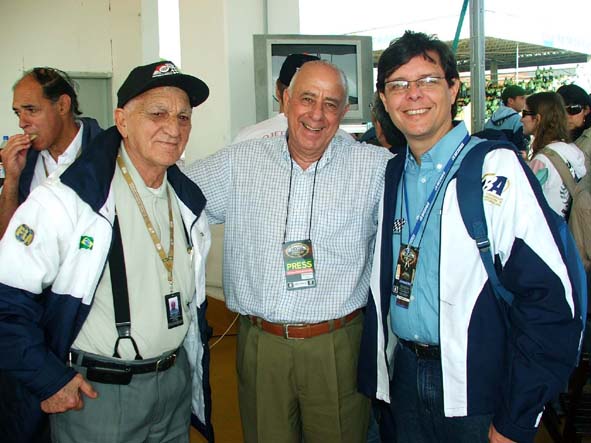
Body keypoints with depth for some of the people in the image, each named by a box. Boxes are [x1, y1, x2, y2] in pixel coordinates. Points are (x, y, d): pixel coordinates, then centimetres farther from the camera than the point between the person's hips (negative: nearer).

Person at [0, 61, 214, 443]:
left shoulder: (189, 202, 3)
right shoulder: (63, 202, -18)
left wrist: (196, 364, 14)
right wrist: (49, 381, -15)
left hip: (176, 383, 6)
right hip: (93, 394, -5)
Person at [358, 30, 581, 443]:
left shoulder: (498, 168, -13)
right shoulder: (392, 175, 5)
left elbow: (548, 297, -17)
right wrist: (375, 376, 7)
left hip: (476, 394, -5)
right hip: (402, 380, 5)